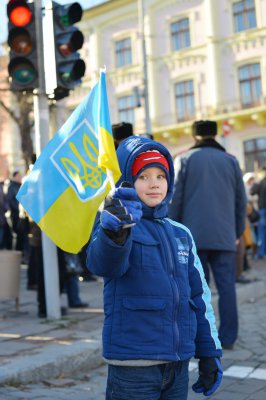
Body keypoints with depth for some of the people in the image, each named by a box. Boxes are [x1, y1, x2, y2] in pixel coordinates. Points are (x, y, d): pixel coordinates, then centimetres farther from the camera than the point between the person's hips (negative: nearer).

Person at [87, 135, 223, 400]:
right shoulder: (115, 224, -7)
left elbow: (199, 296, 15)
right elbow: (102, 262, -30)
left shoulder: (181, 234, 10)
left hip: (179, 363, 5)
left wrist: (209, 352, 13)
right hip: (133, 365, -5)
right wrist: (114, 233, -51)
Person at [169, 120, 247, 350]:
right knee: (227, 286, 3)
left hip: (194, 235, -1)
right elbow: (241, 200, 9)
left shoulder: (186, 159, 2)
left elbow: (175, 198, -2)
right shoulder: (230, 160, 8)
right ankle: (228, 338, 4)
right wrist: (238, 231, 17)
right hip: (224, 236, 1)